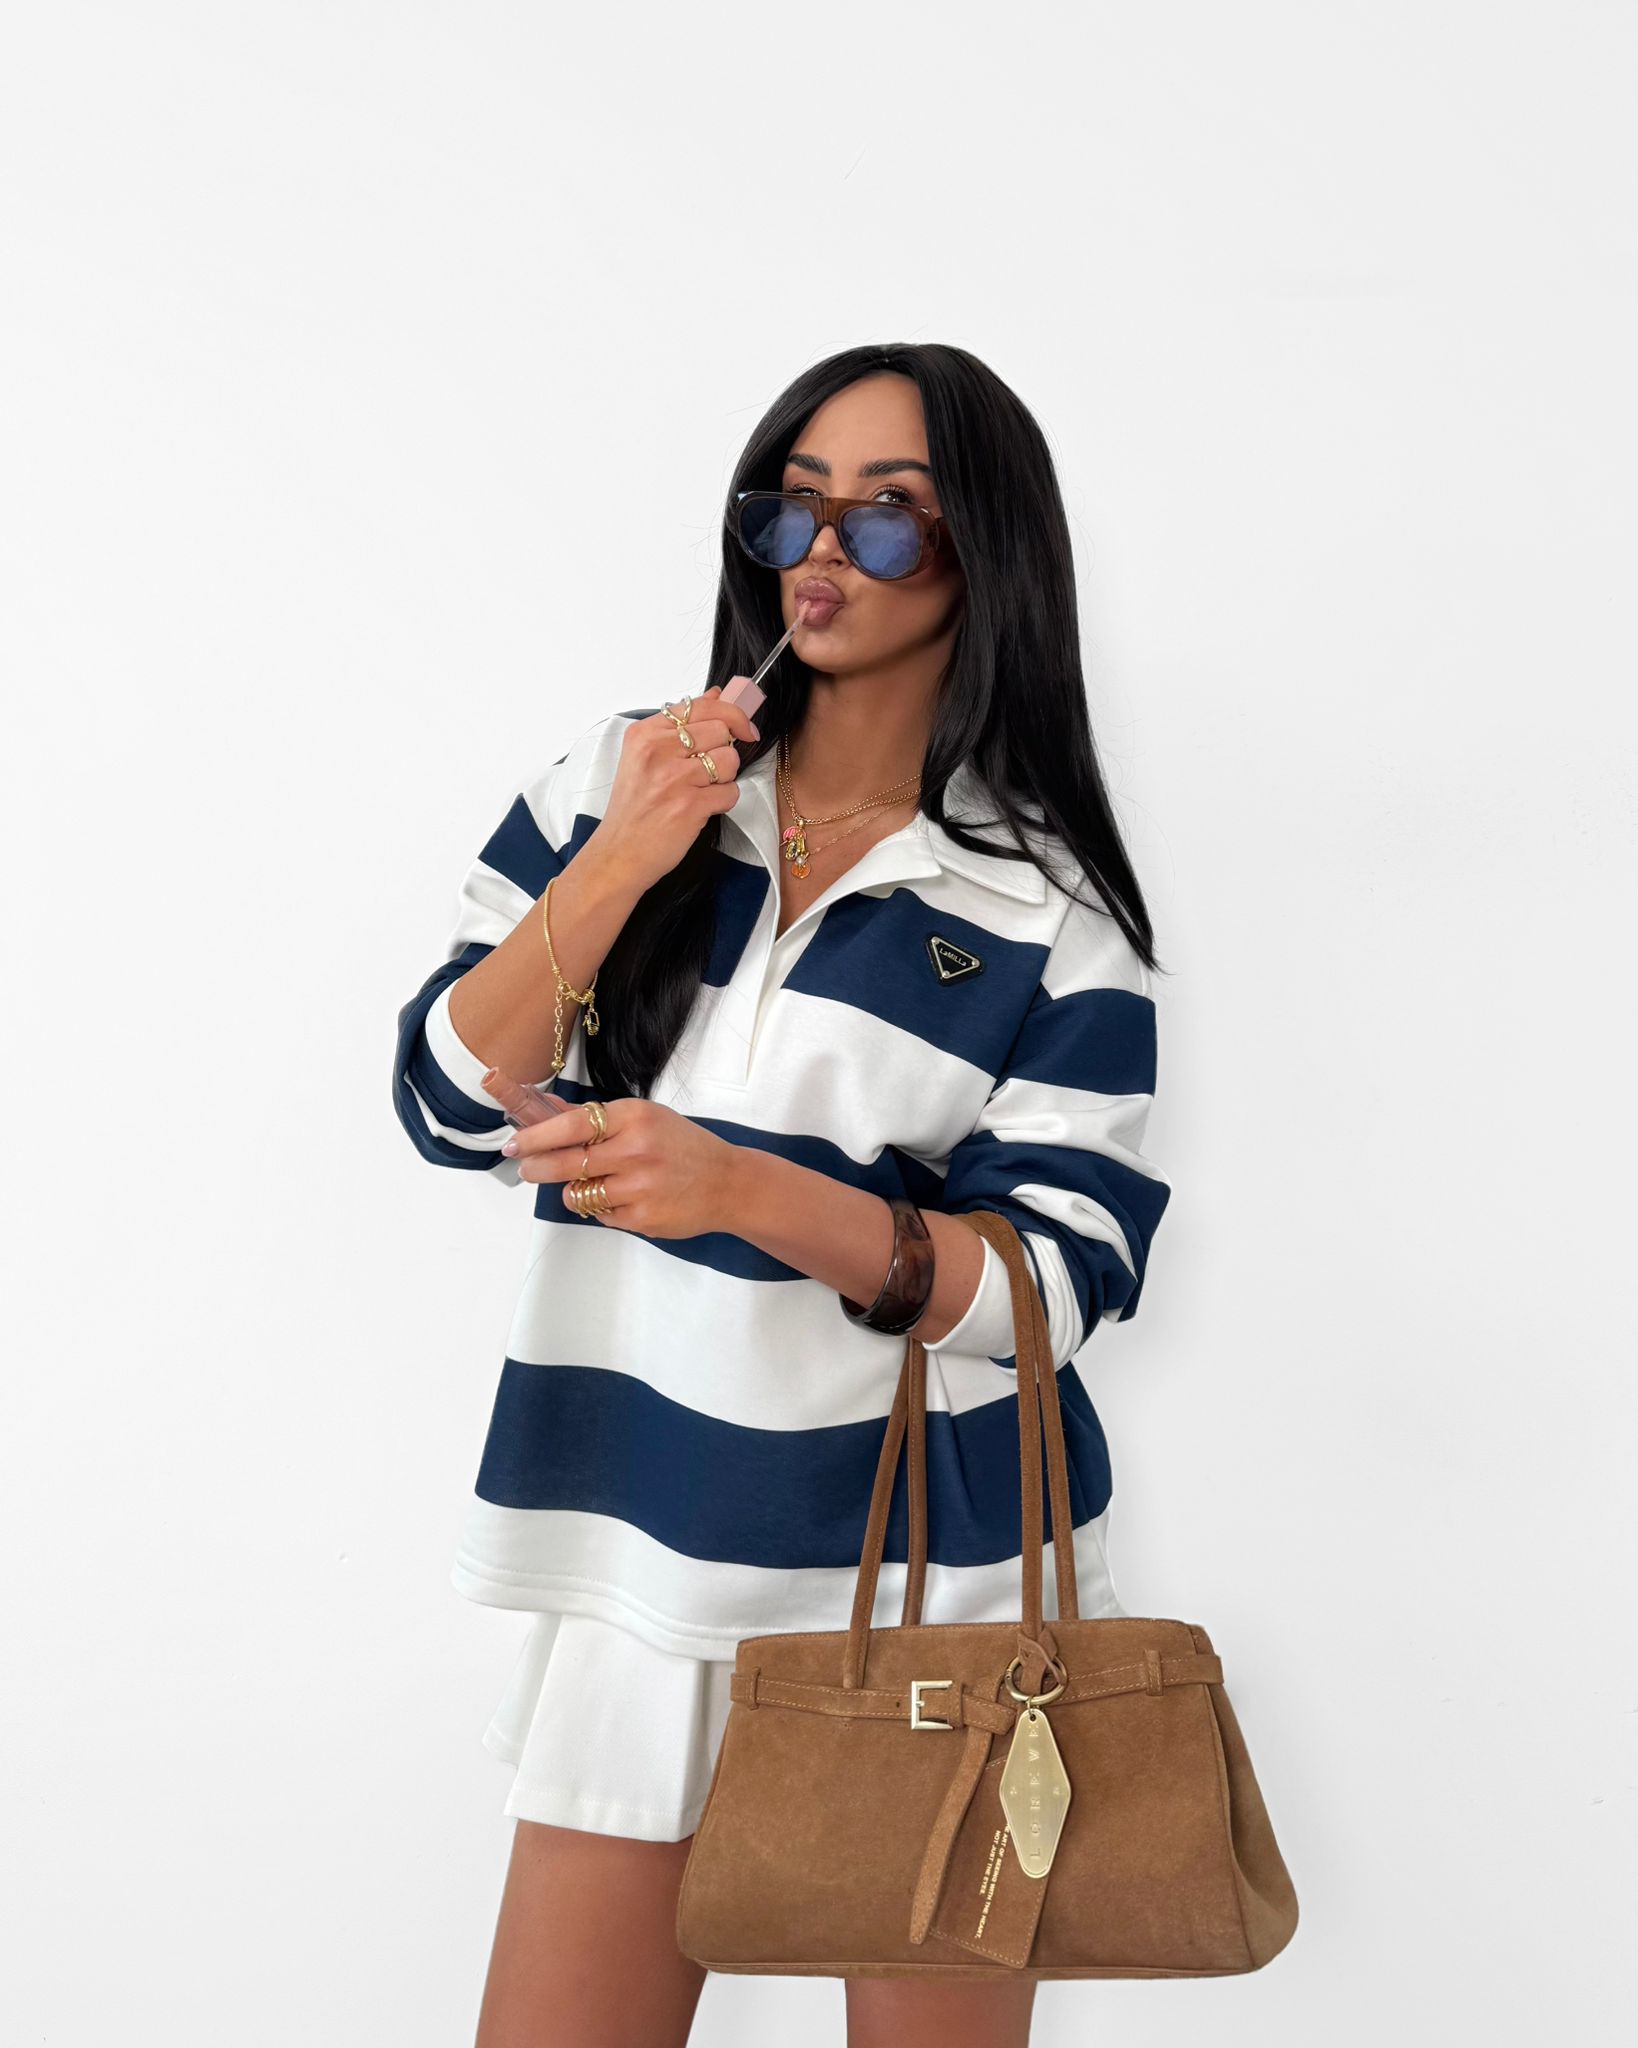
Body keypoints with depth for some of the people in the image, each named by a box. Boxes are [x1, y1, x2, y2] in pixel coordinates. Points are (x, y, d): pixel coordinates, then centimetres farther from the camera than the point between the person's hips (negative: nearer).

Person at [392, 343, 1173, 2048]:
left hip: (932, 1575, -1)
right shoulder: (620, 780, 2)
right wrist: (619, 868, -15)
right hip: (641, 1551, 2)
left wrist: (744, 1190, -25)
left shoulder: (1047, 911, -5)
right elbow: (449, 1107, -1)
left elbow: (1050, 1281, -10)